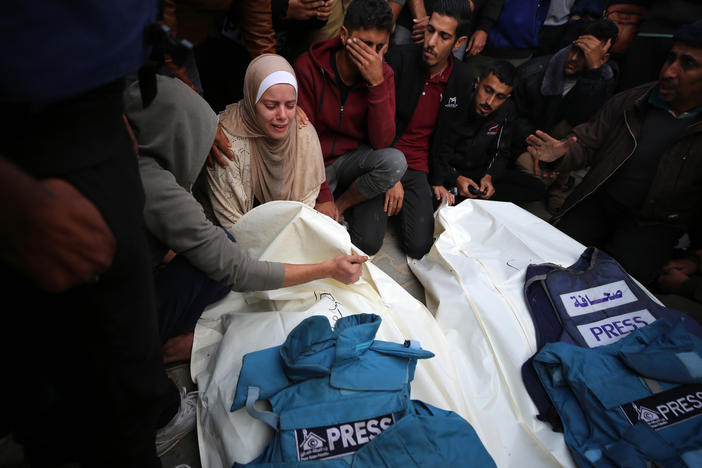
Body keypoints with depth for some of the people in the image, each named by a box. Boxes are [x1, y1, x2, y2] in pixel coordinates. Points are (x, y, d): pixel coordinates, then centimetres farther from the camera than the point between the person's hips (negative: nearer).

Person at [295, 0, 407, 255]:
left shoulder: (383, 74, -7)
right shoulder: (309, 66, -14)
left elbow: (382, 142, -17)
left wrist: (377, 82, -28)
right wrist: (322, 196, -19)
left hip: (355, 160, 3)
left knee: (395, 161, -30)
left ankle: (343, 203, -3)